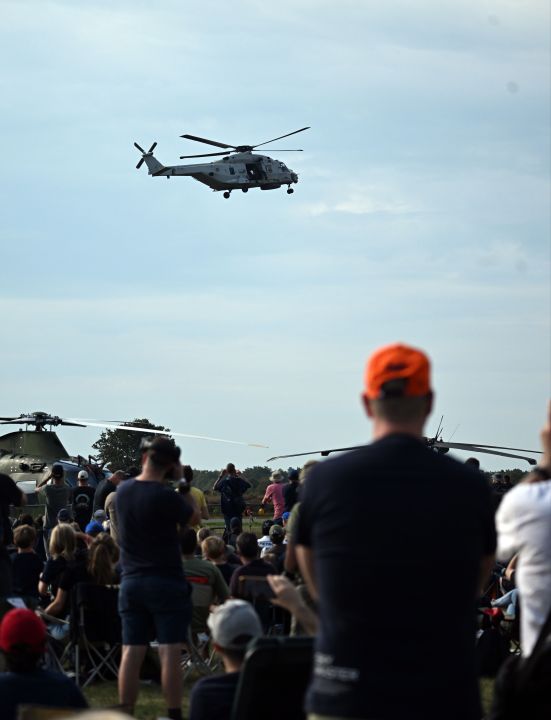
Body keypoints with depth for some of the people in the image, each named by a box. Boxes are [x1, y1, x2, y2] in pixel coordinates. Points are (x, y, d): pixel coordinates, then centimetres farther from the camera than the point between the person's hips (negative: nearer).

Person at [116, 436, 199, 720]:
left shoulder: (123, 490, 4)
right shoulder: (165, 496, -15)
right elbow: (194, 518, -1)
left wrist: (171, 484, 12)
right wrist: (180, 483, 1)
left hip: (131, 582, 5)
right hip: (166, 582, -5)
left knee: (131, 652, 5)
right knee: (170, 653, -5)